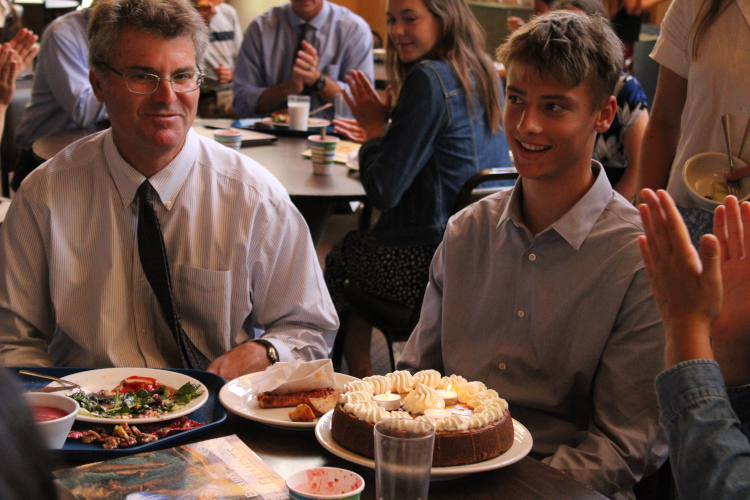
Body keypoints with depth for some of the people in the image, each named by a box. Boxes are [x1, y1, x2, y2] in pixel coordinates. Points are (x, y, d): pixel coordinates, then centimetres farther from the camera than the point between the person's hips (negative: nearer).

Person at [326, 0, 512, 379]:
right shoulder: (486, 76, 7)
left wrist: (375, 130, -3)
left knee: (339, 256, 22)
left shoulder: (428, 80, -19)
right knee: (362, 242, 32)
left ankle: (360, 380, 35)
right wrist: (382, 134, 18)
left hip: (427, 263, -8)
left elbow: (384, 191, -19)